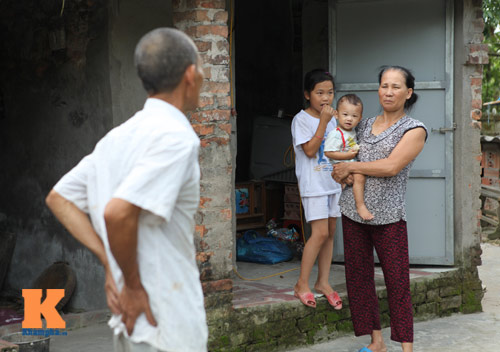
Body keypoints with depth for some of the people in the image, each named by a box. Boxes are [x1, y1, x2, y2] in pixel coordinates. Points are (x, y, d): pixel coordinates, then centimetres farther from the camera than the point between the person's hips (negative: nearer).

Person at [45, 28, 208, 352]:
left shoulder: (118, 137, 8)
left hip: (130, 322, 8)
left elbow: (59, 198, 13)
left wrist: (110, 263, 5)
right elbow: (118, 212, -29)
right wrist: (133, 284, -14)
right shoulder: (177, 137, -17)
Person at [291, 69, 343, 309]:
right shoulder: (302, 120, -8)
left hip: (333, 182, 7)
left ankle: (323, 282, 17)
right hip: (313, 184, -7)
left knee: (330, 232, 8)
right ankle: (302, 284, -3)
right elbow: (310, 150, -18)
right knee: (320, 233, -13)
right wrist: (323, 122, -18)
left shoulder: (331, 119, 13)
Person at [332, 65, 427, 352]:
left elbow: (392, 167, -15)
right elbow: (344, 156, 22)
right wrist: (345, 175, -1)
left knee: (397, 280, -4)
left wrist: (350, 167, -8)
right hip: (353, 210, 5)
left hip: (389, 215, -5)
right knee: (358, 277, 8)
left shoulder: (414, 130, -3)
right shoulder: (366, 125, 13)